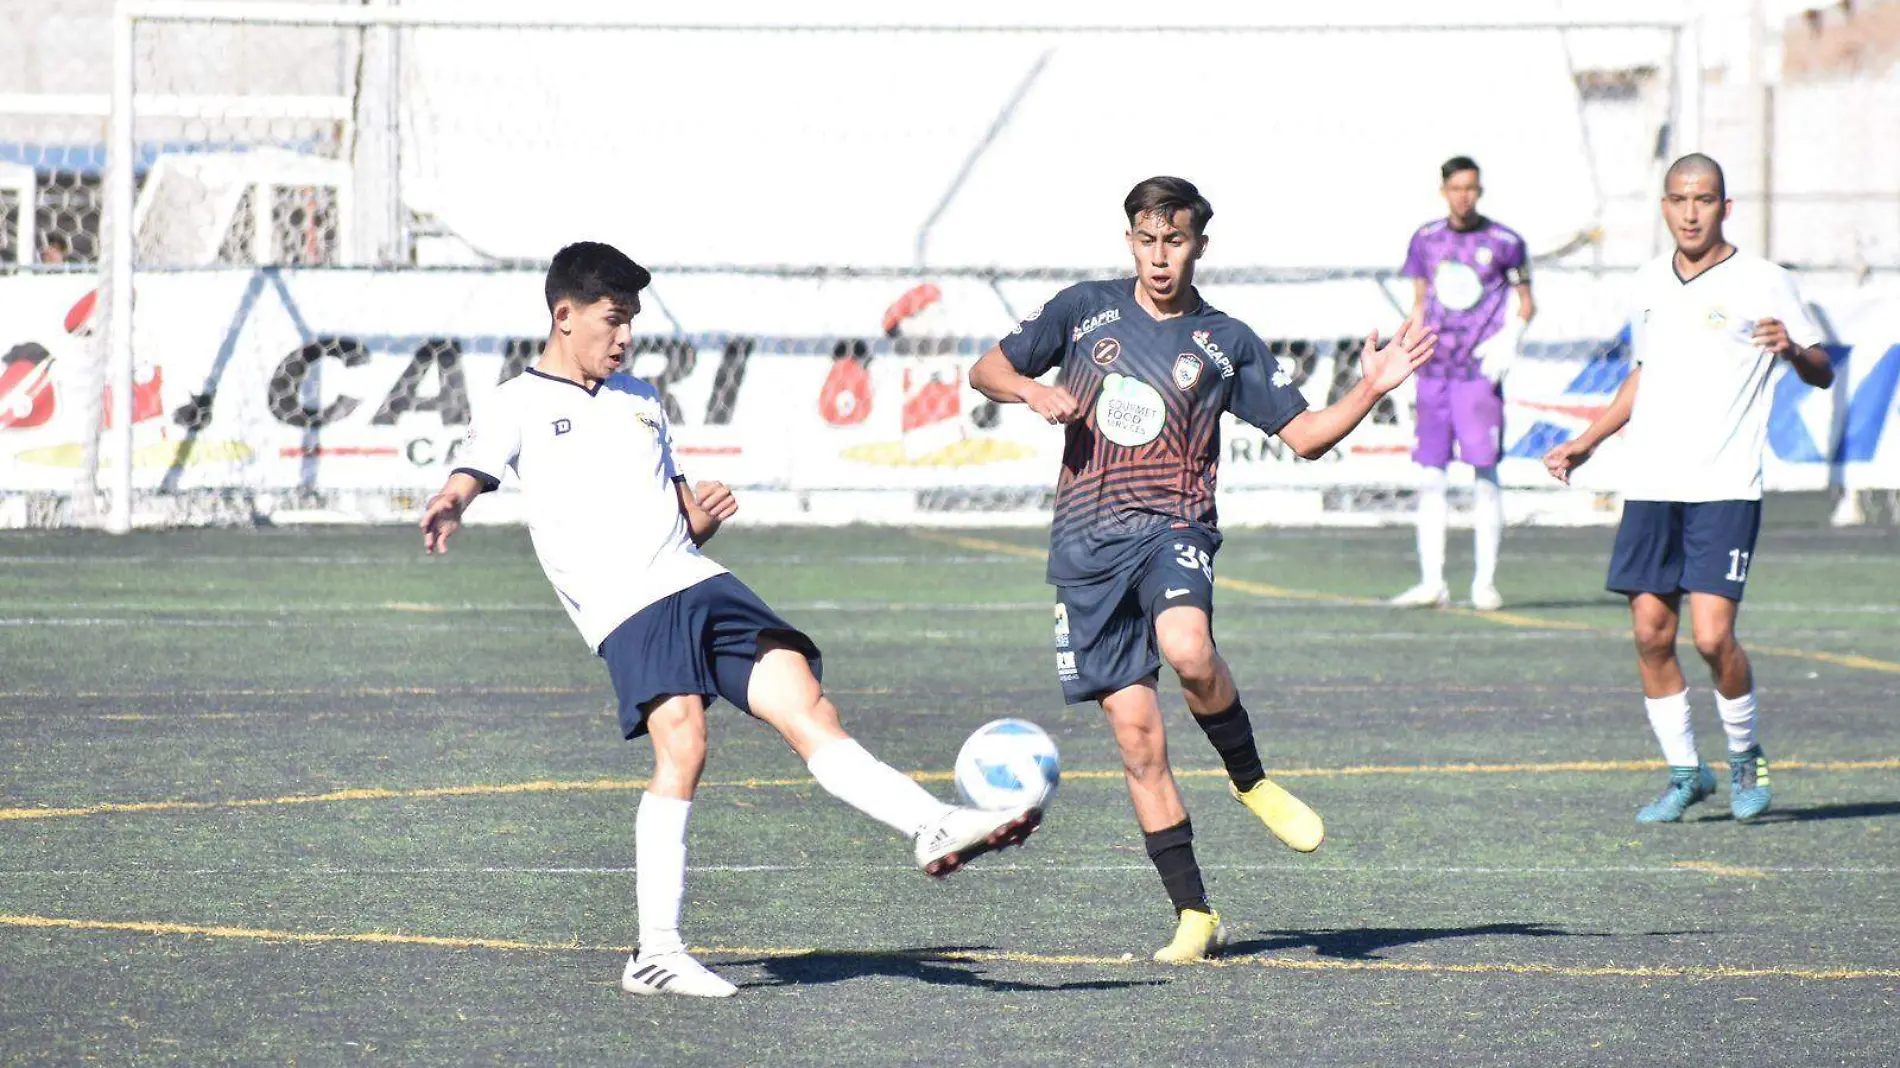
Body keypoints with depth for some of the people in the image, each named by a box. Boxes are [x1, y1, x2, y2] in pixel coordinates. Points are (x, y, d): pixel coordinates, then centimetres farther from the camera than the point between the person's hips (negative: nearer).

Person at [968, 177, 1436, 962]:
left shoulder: (1226, 343, 7)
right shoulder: (1085, 310, 9)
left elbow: (1305, 435, 8)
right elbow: (987, 371, 16)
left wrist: (1371, 390, -7)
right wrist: (1035, 393, -5)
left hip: (1172, 529, -2)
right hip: (1086, 543, 2)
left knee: (1188, 652, -35)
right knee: (1137, 736, -3)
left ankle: (1250, 781, -7)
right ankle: (1194, 916, 5)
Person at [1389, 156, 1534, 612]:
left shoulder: (1504, 242, 0)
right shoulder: (1426, 240, 10)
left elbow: (1525, 304, 8)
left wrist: (1508, 343, -9)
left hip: (1479, 370, -4)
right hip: (1434, 370, 4)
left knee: (1485, 478, -5)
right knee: (1429, 479, 1)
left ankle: (1485, 583, 1)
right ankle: (1431, 583, 3)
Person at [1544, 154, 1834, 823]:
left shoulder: (1763, 283, -2)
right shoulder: (1649, 286, 13)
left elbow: (1822, 373, 2)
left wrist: (1793, 350, -20)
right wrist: (1589, 441, 23)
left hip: (1725, 490, -5)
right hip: (1651, 487, 5)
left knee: (1712, 635, -13)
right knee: (1651, 634, 1)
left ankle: (1745, 758, 12)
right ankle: (1684, 774, 15)